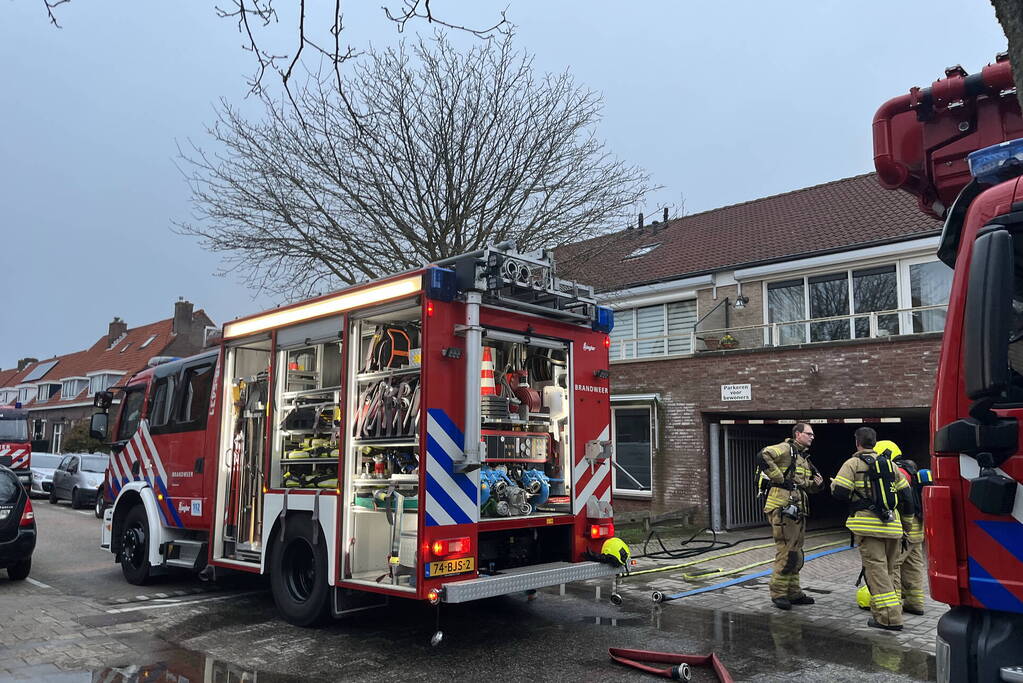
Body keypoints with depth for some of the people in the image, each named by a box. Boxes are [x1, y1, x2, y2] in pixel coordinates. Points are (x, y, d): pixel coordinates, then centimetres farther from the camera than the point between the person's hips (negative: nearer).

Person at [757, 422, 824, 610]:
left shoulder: (804, 457, 21)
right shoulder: (785, 449, -8)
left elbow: (805, 485, 29)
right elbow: (763, 457, -26)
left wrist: (816, 484, 7)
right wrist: (779, 479, -21)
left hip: (797, 510, 10)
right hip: (782, 508, -10)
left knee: (796, 554, 15)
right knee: (786, 551, -8)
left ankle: (793, 593, 25)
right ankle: (778, 593, 2)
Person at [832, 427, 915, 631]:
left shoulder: (853, 464, -3)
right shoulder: (890, 464, 15)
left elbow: (839, 492, -12)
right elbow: (906, 495, 16)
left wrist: (833, 483, 12)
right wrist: (906, 524, 25)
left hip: (868, 525, -6)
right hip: (892, 525, 6)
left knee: (876, 569, -5)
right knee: (887, 570, 16)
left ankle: (889, 617, -9)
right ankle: (884, 609, 25)